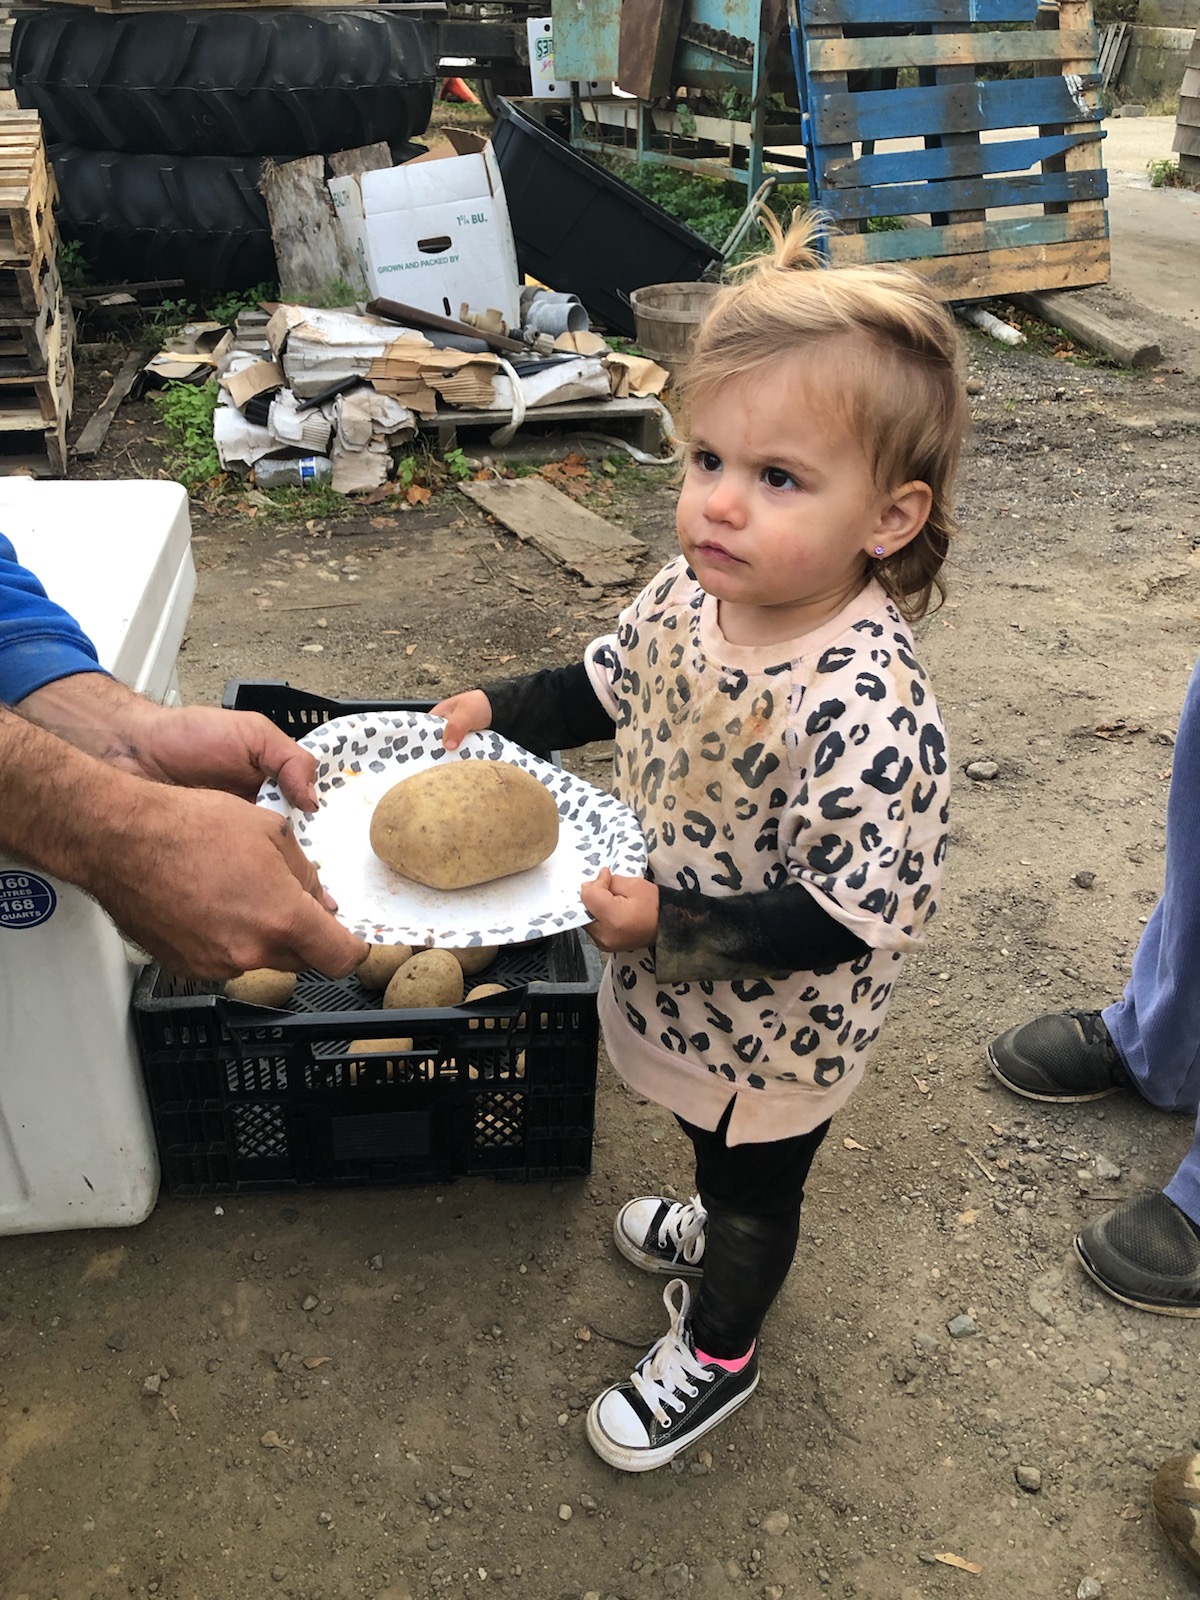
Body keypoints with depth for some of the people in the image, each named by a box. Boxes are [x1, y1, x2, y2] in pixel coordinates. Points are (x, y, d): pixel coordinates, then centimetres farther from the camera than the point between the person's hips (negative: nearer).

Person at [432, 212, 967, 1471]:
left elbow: (853, 916, -32)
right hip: (682, 986, 7)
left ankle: (717, 1352, 50)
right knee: (715, 1142, 34)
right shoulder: (689, 594, -14)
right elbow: (615, 683, 7)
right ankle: (720, 1229, 66)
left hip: (776, 1025, -6)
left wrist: (673, 927, -33)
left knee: (756, 1181, 22)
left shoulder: (865, 707, -37)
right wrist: (503, 711, -3)